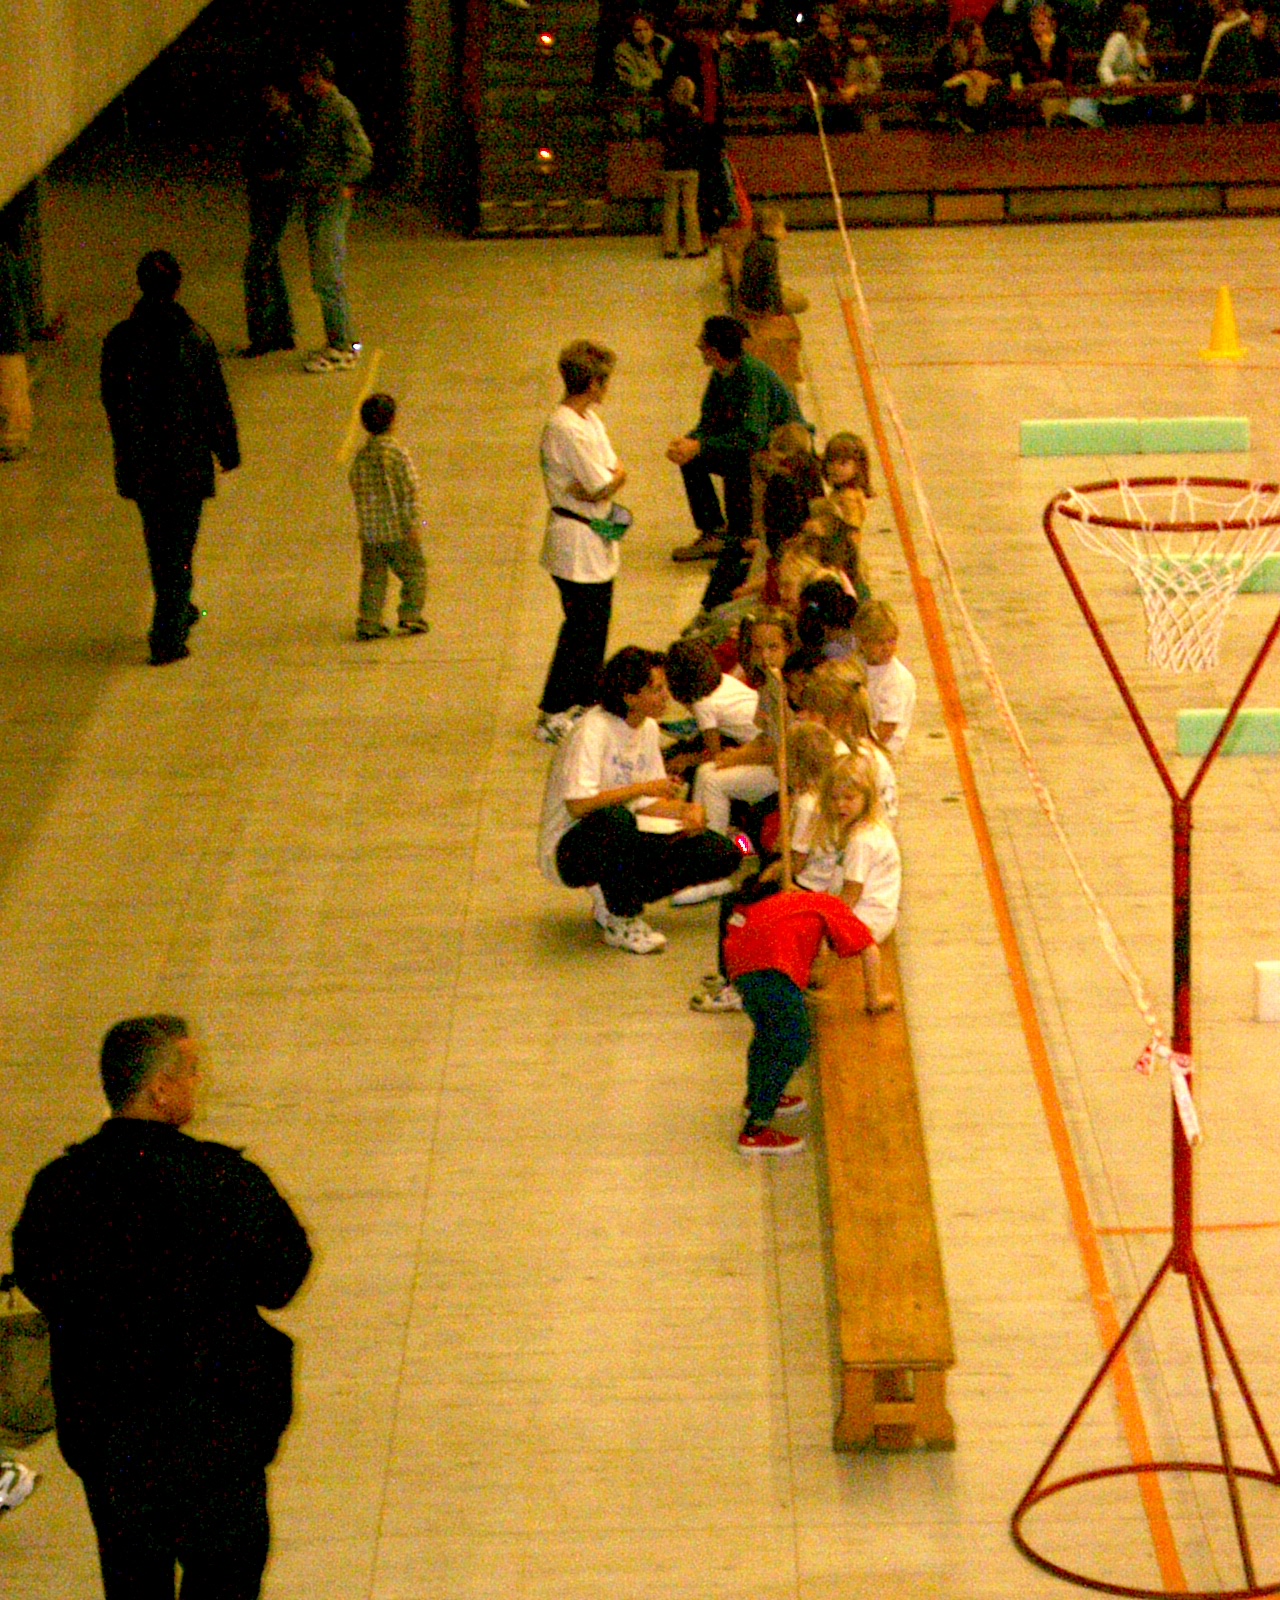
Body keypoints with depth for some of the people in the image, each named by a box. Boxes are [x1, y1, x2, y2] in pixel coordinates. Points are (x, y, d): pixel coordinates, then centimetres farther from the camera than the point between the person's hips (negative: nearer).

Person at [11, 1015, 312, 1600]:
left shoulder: (57, 1185, -12)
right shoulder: (223, 1181, -21)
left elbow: (41, 1285, 2)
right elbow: (280, 1278, -11)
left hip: (98, 1430, 3)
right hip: (211, 1429, -3)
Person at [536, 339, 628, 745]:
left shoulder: (589, 419, 8)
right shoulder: (565, 429, -23)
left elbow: (615, 472, 4)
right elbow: (604, 487, -22)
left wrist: (607, 479, -17)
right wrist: (614, 476, -2)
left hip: (595, 540, 10)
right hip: (576, 544, -10)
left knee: (596, 624, 19)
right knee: (580, 630, -4)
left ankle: (585, 701, 32)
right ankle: (552, 716, 2)